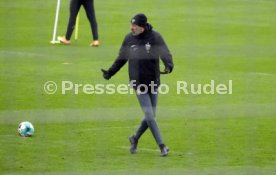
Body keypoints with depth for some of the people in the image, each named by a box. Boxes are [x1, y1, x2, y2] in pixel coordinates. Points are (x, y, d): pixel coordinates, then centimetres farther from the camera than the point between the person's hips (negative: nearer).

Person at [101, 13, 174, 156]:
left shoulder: (155, 37, -6)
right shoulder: (129, 39, 1)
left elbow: (165, 53, -17)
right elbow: (121, 59, 11)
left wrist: (169, 65, -37)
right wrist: (110, 72, 2)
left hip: (154, 83, 0)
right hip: (139, 83, 0)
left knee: (151, 116, 7)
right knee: (149, 116, -8)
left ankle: (135, 138, 30)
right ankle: (161, 146, -2)